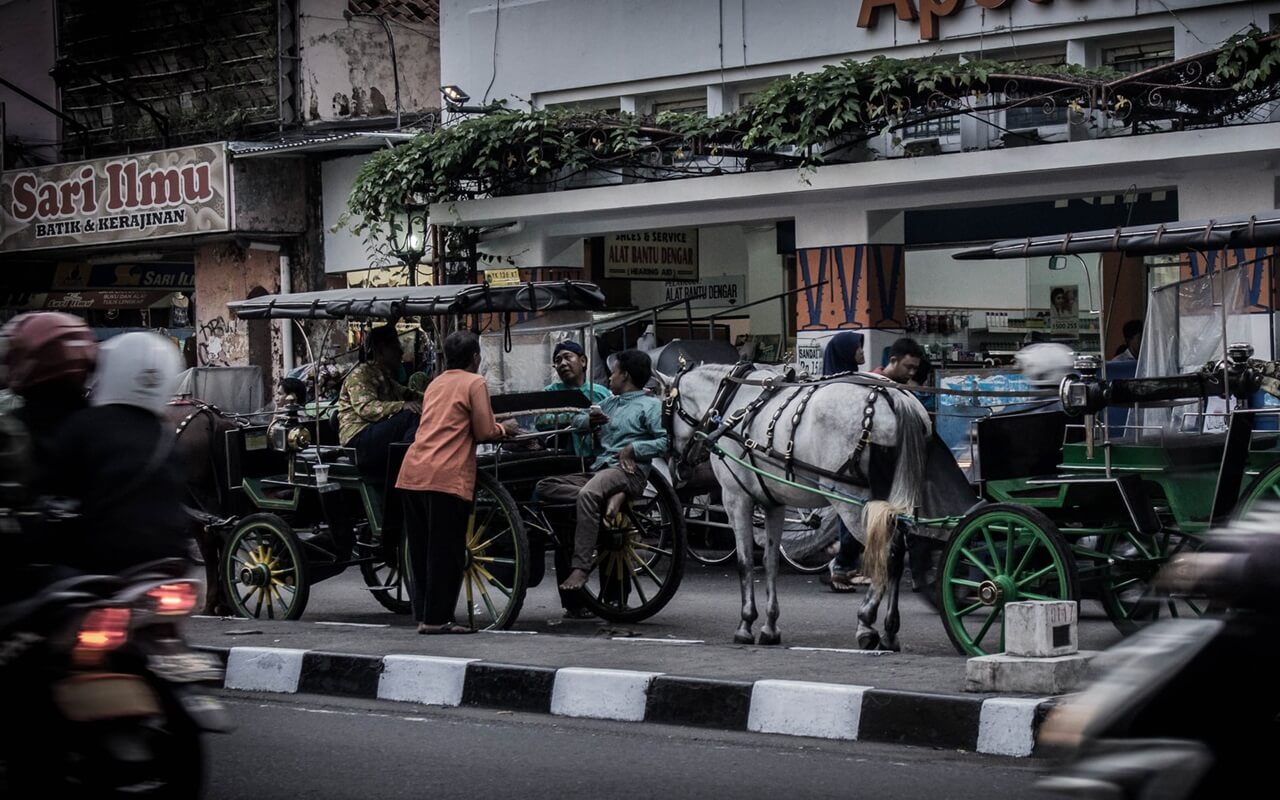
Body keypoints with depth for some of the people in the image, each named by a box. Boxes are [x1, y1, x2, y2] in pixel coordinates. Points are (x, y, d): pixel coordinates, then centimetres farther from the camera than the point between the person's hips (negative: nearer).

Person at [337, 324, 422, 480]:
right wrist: (403, 406, -30)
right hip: (358, 439, -9)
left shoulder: (386, 379, 30)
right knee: (412, 416, -29)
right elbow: (366, 408, -17)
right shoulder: (360, 375, 0)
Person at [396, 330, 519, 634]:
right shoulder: (474, 383, 1)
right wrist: (504, 428, 18)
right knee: (445, 552, -1)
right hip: (445, 477, -7)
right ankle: (436, 619, 0)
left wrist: (496, 428, 33)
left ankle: (423, 615, 15)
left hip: (412, 472, 7)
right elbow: (485, 432, -3)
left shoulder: (436, 383, 22)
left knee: (421, 551, 12)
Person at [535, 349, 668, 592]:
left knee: (587, 495, -38)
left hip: (628, 471, -8)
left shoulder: (650, 405, 5)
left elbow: (665, 441, -6)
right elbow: (576, 421, 29)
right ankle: (601, 501, -27)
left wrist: (633, 449, -14)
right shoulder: (610, 404, 29)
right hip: (598, 469, 8)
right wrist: (590, 420, 7)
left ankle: (581, 568, -42)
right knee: (544, 487, -10)